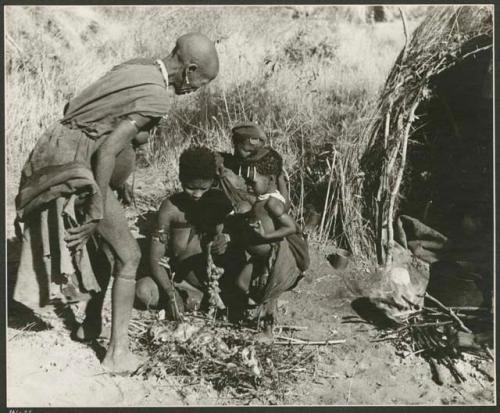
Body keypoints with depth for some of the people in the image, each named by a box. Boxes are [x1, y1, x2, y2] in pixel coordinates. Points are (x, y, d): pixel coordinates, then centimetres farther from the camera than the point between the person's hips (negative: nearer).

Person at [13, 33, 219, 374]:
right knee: (129, 256, 2)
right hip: (77, 169, -9)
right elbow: (109, 147, -26)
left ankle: (92, 323, 34)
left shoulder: (136, 67, 10)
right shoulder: (157, 97, -17)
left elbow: (73, 107, 16)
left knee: (107, 242, 24)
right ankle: (118, 351, 6)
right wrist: (96, 210, -21)